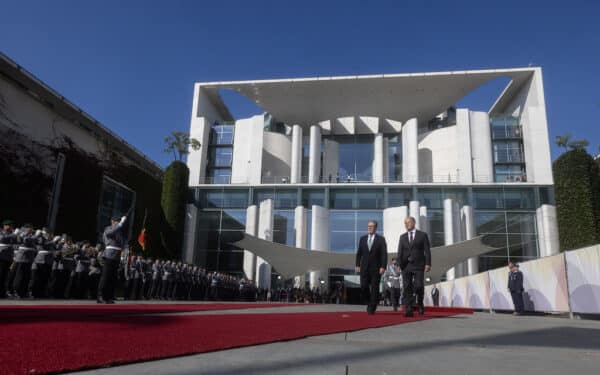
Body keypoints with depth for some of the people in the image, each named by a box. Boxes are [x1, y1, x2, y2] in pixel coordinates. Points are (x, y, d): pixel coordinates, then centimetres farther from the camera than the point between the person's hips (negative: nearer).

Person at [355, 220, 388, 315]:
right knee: (363, 287, -4)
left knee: (374, 289, 0)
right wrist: (358, 265, 2)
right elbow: (359, 253, 10)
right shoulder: (362, 239, 10)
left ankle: (372, 309, 8)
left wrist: (383, 267, -13)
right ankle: (369, 303, 20)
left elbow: (384, 254, -4)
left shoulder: (381, 239, 1)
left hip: (376, 268, -2)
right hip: (364, 267, 2)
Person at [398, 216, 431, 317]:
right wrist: (399, 264, 0)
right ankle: (408, 310, 0)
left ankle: (420, 304, 19)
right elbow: (400, 252, 11)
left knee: (419, 286, -8)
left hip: (418, 265, -3)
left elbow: (427, 251, 1)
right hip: (406, 266, 3)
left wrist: (428, 263, -8)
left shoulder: (422, 235, 6)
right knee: (407, 288, -1)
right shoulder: (402, 237, 15)